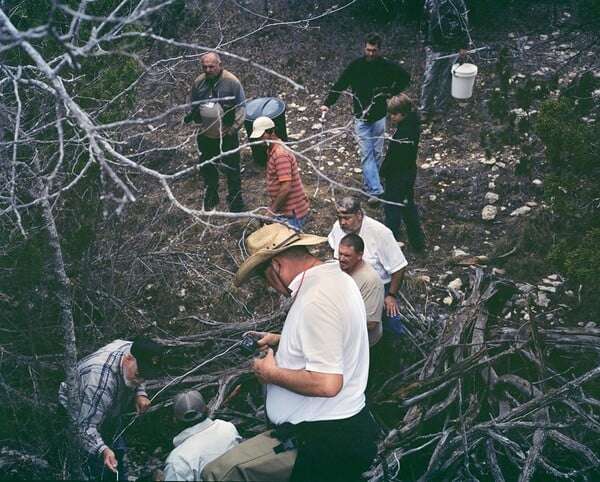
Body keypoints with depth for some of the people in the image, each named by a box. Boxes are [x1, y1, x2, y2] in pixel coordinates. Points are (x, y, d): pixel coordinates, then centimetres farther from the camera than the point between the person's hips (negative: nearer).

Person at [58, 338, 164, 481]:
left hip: (108, 408, 8)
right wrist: (103, 450, -56)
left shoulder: (132, 350, -23)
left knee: (117, 453, 20)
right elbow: (85, 426, -43)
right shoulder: (101, 382, -46)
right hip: (80, 413, -7)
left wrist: (140, 393, -16)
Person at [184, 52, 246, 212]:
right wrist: (192, 116, -4)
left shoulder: (231, 81, -13)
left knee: (231, 169, 3)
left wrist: (235, 127, -13)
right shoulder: (198, 82, 0)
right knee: (206, 168, 17)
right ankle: (211, 197, 39)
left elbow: (241, 106, -9)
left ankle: (235, 203, 16)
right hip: (205, 135, 4)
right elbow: (193, 104, 13)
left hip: (227, 135, -4)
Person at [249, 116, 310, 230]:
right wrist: (272, 209, 14)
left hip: (291, 214, -10)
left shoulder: (280, 155, -19)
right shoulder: (273, 151, 12)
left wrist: (272, 211, -17)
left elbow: (286, 188, -25)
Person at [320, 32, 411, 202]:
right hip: (361, 117, -2)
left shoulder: (387, 66, -4)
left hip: (379, 116, 2)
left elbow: (406, 77, 8)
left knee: (377, 152, 9)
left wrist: (392, 92, 0)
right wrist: (327, 103, -16)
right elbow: (339, 85, -5)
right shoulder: (355, 66, -6)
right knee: (366, 153, -8)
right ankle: (376, 190, -11)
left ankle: (369, 184, 26)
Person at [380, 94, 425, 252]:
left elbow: (393, 159, -24)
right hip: (410, 173, 10)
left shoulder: (402, 134, -30)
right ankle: (418, 242, 34)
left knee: (392, 210, 5)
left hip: (397, 177, -10)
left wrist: (383, 172, -6)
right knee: (408, 206, 22)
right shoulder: (414, 124, -1)